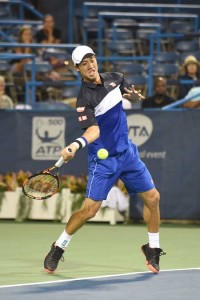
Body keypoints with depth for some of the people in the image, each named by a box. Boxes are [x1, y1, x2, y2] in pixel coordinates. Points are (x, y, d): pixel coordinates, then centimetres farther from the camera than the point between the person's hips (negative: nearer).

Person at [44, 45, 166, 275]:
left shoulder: (115, 79, 1)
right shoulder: (85, 98, -18)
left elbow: (134, 97, 22)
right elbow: (93, 129, -32)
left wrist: (133, 96, 2)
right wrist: (75, 145, -48)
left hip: (127, 153, 6)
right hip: (103, 159, -6)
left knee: (152, 198, 4)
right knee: (89, 209, -12)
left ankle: (153, 249, 22)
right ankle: (58, 249, 7)